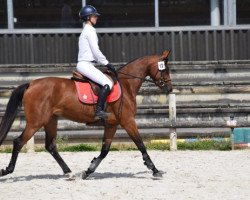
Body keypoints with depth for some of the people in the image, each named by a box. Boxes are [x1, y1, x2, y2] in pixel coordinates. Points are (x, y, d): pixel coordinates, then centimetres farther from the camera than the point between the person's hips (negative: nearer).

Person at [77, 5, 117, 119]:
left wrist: (104, 63, 18)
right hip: (85, 65, -11)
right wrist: (107, 63, -8)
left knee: (106, 82, 17)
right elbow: (95, 50, -15)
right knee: (107, 83, -20)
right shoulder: (90, 30, -9)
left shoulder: (86, 30, 22)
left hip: (83, 64, 11)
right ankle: (99, 111, -27)